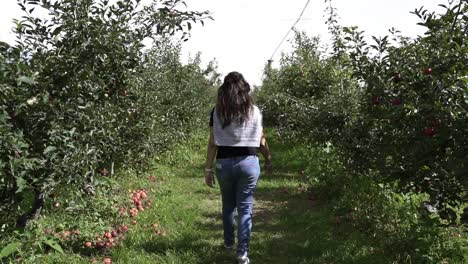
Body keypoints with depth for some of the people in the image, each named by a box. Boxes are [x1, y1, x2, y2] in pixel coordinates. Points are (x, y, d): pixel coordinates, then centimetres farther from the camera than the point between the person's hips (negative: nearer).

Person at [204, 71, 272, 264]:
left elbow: (213, 143, -3)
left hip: (224, 163, 1)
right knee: (245, 208, 5)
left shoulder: (217, 112, -1)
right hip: (248, 162, -1)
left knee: (228, 205, 20)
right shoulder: (254, 111, 1)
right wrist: (268, 160, 20)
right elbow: (261, 141, 5)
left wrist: (208, 168, 2)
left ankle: (229, 242, 38)